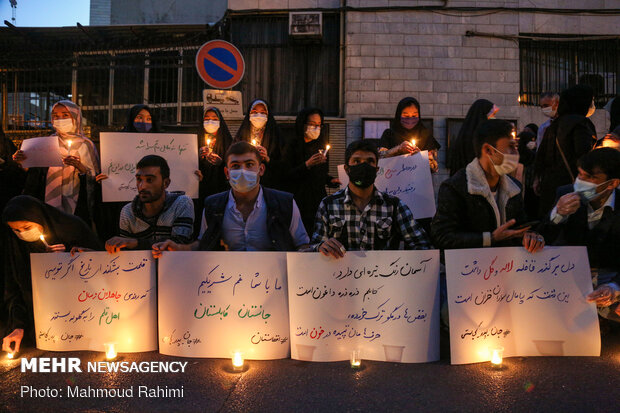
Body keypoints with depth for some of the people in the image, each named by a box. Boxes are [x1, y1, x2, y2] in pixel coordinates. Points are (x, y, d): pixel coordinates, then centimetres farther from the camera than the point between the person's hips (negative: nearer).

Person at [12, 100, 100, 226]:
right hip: (50, 201, 3)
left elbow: (95, 178, -6)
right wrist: (24, 162, -12)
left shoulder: (85, 144, -2)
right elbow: (35, 173, 7)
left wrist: (81, 167, -23)